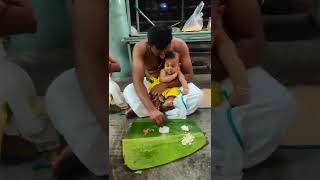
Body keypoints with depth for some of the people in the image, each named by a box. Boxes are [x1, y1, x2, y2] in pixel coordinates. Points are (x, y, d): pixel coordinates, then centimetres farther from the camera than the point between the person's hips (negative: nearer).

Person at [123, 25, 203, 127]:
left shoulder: (180, 45, -25)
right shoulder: (140, 48, -29)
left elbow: (189, 75, -19)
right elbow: (137, 81, -38)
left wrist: (165, 85, -33)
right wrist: (151, 110, -50)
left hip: (174, 84, 1)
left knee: (197, 95, -29)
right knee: (128, 92, -29)